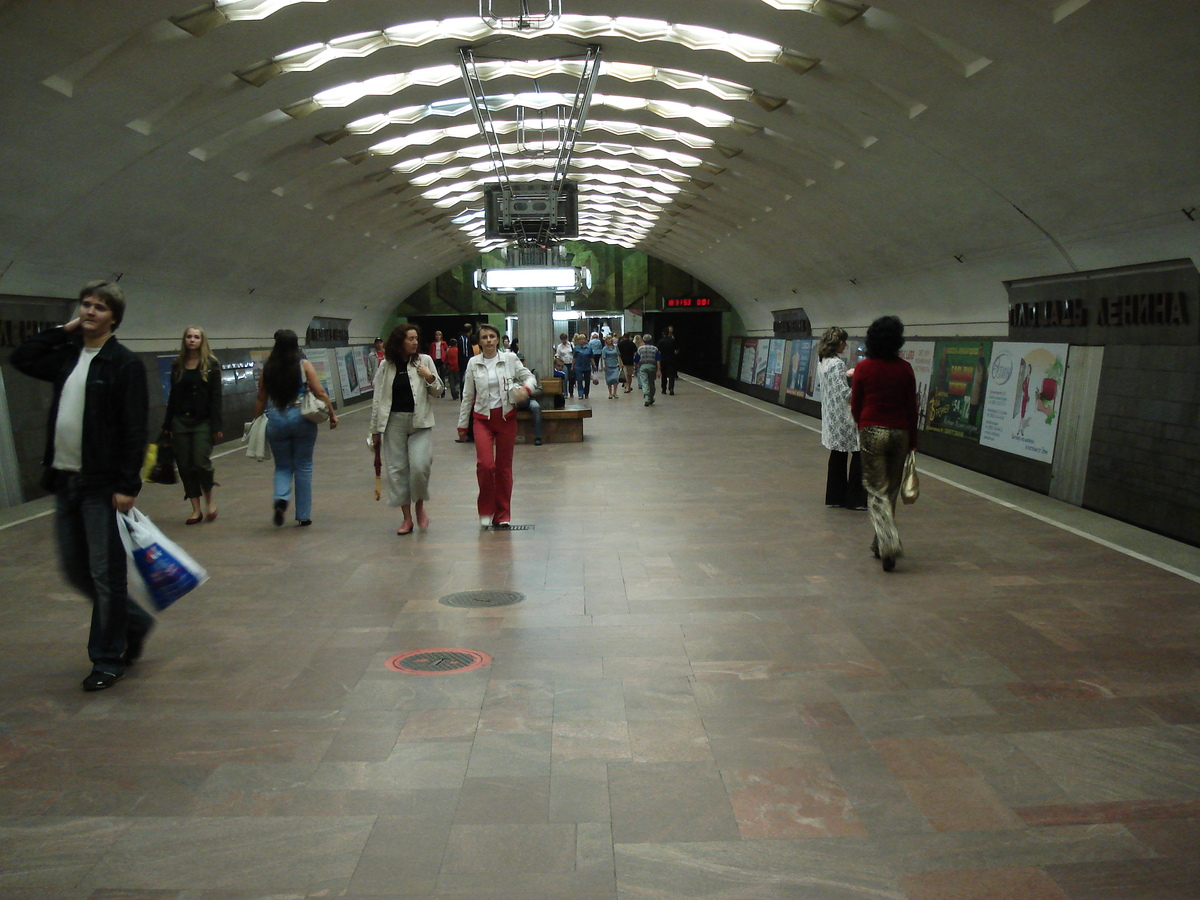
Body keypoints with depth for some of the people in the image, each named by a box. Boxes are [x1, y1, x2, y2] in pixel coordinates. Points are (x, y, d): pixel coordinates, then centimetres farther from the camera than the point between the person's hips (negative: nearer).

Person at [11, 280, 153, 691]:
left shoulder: (124, 363, -8)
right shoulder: (66, 357, 12)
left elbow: (134, 429, -13)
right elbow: (21, 357, 19)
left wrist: (127, 486, -17)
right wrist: (64, 330, 11)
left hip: (103, 486, -7)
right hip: (65, 481, 7)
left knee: (105, 575, 1)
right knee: (76, 571, 15)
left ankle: (108, 659, 15)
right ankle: (134, 621, 34)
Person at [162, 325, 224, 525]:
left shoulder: (211, 364, -1)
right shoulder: (177, 365, 9)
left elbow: (216, 397, -5)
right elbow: (173, 396, 11)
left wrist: (216, 426, -10)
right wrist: (167, 424, 9)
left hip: (203, 421, -4)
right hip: (180, 421, 4)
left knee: (201, 463, -10)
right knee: (185, 466, 3)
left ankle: (209, 500, 16)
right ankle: (196, 510, 12)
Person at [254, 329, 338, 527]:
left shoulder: (267, 368, 2)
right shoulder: (304, 365, -4)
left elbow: (261, 399, 6)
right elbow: (320, 393, -8)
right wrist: (332, 414, 2)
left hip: (275, 420, 2)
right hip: (301, 419, -1)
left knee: (282, 466, 16)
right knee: (303, 466, 9)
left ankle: (281, 499, -12)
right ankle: (303, 515, 13)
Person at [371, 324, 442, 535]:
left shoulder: (425, 361, 3)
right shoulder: (386, 366, 5)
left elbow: (438, 392, 9)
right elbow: (378, 399, 9)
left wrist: (430, 378, -11)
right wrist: (375, 430, 9)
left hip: (420, 422, -1)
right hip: (394, 422, 2)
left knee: (420, 466, -15)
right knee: (397, 469, 2)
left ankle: (420, 506, 13)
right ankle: (407, 518, 13)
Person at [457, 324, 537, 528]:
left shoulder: (510, 358, -1)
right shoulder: (473, 363, 2)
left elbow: (529, 376, 6)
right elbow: (467, 396, 6)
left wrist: (526, 387, -18)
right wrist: (462, 425, 8)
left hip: (506, 416, 0)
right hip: (482, 418, 0)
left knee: (504, 467, 6)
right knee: (485, 464, -15)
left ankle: (502, 515, 18)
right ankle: (486, 510, 7)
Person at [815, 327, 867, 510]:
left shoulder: (822, 362, 8)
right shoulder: (837, 363, -18)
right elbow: (845, 394, -22)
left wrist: (846, 374, 23)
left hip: (831, 417, 9)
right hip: (843, 418, -9)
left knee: (837, 455, 14)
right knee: (858, 455, -1)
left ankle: (835, 497, 19)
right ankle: (855, 499, 3)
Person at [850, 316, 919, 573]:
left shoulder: (863, 368, -4)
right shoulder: (905, 369, 1)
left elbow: (855, 406, 2)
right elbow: (912, 407, 4)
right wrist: (912, 440, 13)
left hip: (872, 432, -2)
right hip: (900, 433, 2)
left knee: (877, 491, 2)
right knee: (891, 491, 14)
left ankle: (889, 544, -16)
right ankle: (880, 544, 24)